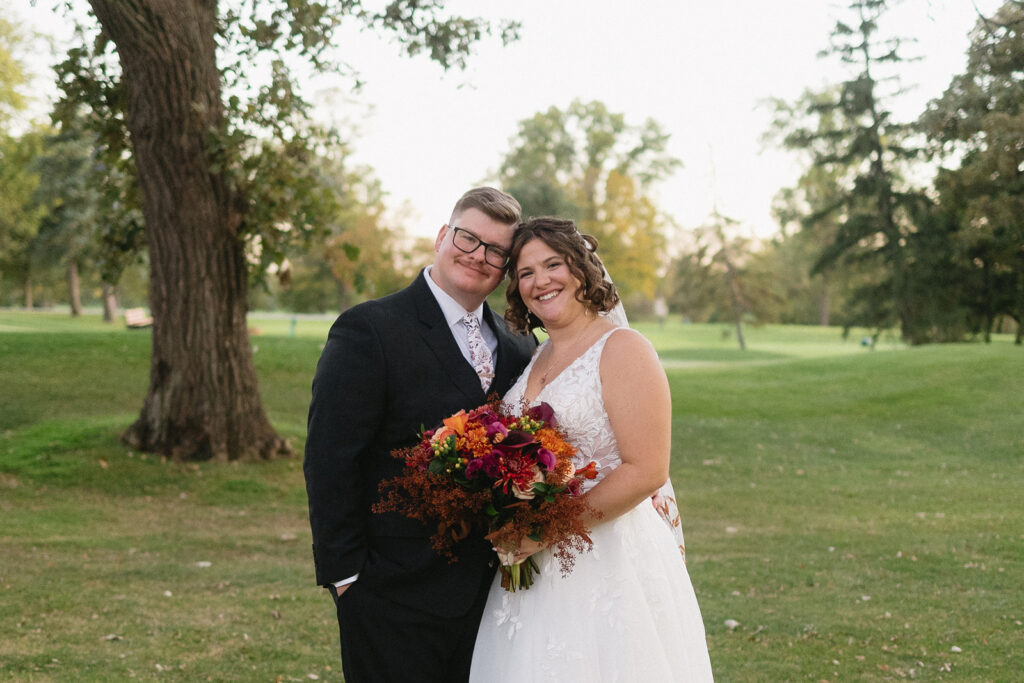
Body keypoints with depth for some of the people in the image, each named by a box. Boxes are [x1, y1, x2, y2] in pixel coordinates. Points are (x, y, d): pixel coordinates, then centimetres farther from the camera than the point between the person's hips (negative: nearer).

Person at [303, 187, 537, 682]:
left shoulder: (519, 346, 9)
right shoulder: (368, 331, -10)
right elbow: (329, 462, -13)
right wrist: (346, 574, -14)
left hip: (490, 587, 6)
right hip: (397, 597, -6)